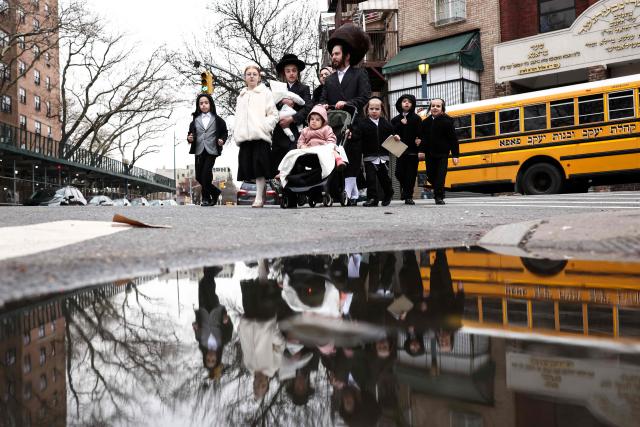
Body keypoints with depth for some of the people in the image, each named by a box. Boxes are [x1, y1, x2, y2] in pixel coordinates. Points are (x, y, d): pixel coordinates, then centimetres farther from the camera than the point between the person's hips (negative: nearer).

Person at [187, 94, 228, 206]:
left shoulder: (217, 119, 6)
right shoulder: (195, 120, 12)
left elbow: (225, 132, 9)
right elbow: (191, 133, 13)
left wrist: (222, 140, -9)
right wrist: (189, 138, -8)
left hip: (211, 151, -4)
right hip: (199, 151, 4)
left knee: (206, 173, -15)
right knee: (198, 176, 3)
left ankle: (206, 198, -3)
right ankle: (215, 192, 23)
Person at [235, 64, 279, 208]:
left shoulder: (265, 93, 7)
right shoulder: (241, 96, 22)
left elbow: (274, 115, 0)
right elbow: (238, 118, 22)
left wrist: (264, 127, -13)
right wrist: (237, 134, 9)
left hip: (260, 136, -5)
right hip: (244, 137, 5)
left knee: (259, 168, -11)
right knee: (250, 168, 1)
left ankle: (259, 198, -12)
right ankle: (261, 195, 9)